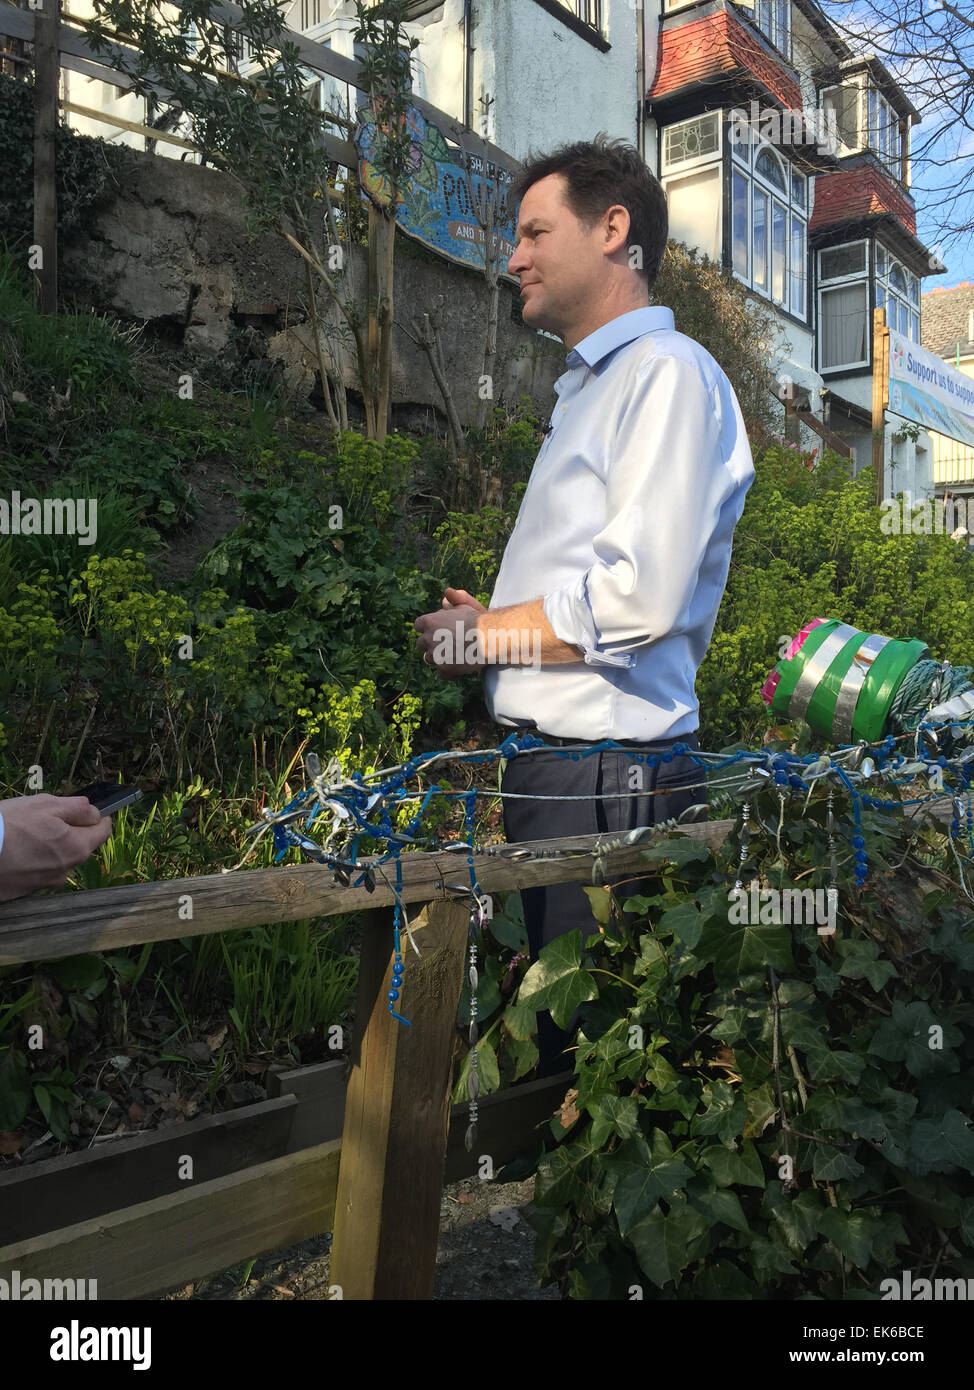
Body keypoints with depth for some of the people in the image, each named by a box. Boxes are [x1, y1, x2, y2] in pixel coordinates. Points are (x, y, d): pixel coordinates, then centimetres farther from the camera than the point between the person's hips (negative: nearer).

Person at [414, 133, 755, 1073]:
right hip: (552, 762, 9)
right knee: (550, 1023, 18)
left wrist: (477, 635, -9)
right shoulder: (589, 388, 22)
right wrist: (491, 625, 8)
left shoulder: (668, 371, -8)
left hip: (608, 776, -9)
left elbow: (639, 598, -21)